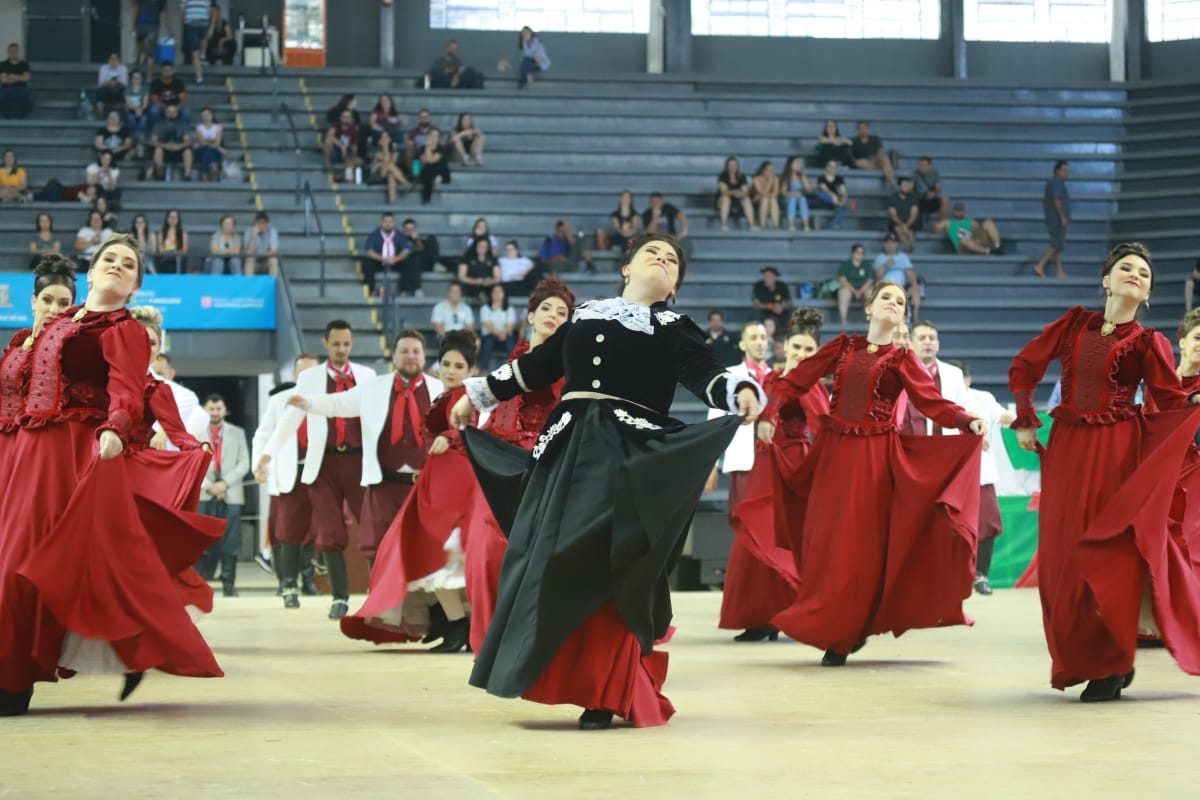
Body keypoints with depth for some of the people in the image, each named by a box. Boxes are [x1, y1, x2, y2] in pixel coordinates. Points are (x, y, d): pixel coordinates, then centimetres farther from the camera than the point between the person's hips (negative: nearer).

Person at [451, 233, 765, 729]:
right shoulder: (585, 316, 19)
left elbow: (703, 375, -8)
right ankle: (574, 678, 10)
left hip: (628, 456, -4)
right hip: (566, 449, 4)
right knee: (556, 562, 1)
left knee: (605, 571, -11)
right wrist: (476, 395, 32)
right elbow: (535, 368, 26)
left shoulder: (674, 329, 8)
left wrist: (741, 392, -29)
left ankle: (607, 693, -7)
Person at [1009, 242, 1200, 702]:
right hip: (1067, 450, 3)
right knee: (1062, 555, 3)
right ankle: (1078, 659, 18)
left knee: (1110, 552, -7)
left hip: (1118, 452, -3)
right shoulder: (1075, 324, 11)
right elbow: (1024, 367, 15)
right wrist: (1026, 421, 9)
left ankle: (1111, 667, 3)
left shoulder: (1146, 343, 4)